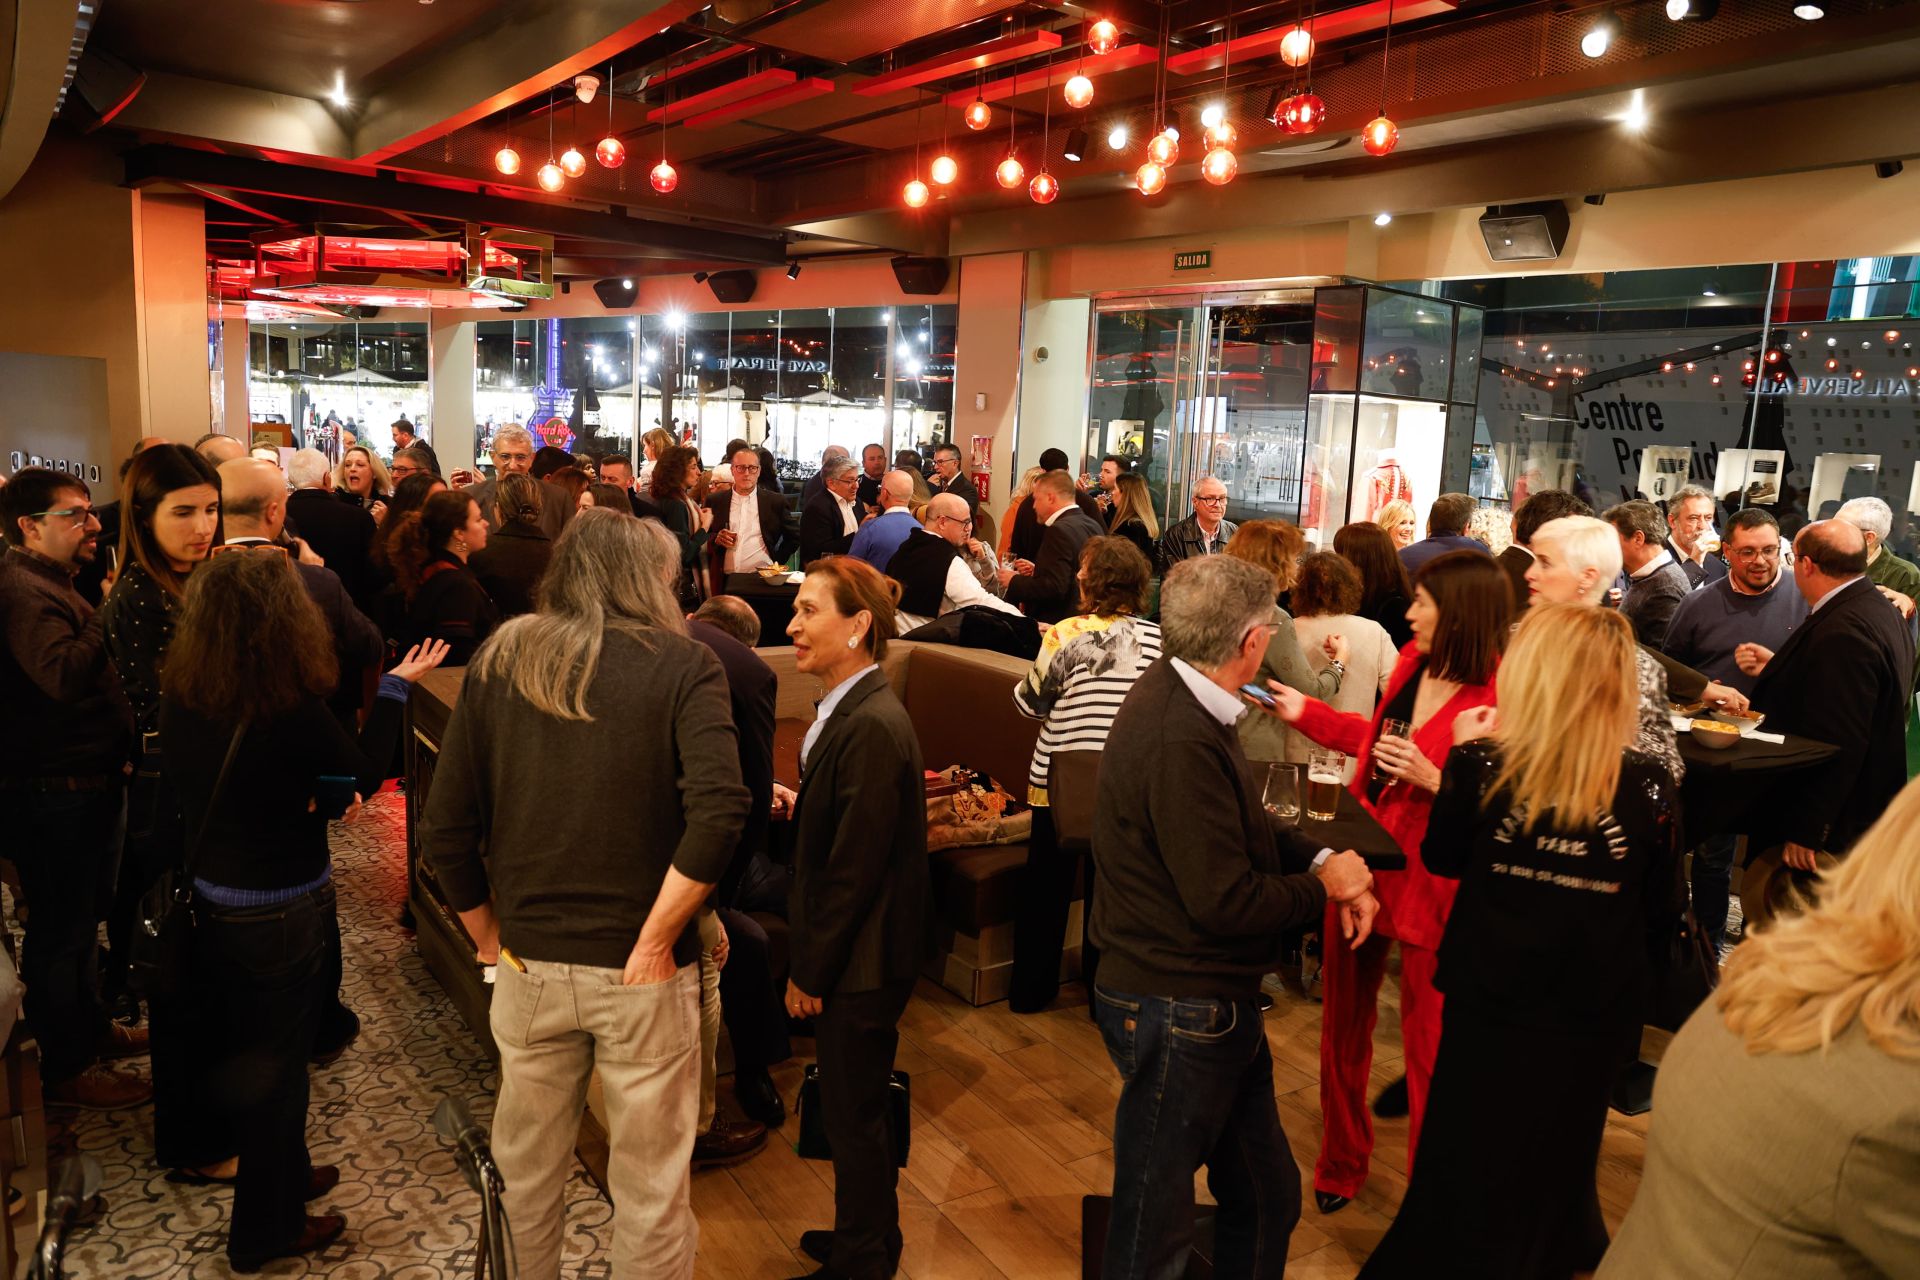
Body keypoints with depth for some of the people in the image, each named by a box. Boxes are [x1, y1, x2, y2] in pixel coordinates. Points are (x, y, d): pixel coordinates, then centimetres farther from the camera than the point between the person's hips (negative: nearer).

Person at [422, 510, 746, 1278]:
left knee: (528, 1166, 24)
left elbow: (445, 833, 0)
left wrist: (491, 938, 11)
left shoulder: (500, 661, 2)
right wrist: (655, 940, -16)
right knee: (649, 1183, 14)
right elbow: (719, 810, -23)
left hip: (529, 963, 4)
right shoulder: (683, 664, -8)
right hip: (641, 975, -3)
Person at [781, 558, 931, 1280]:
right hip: (855, 953, 9)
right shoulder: (850, 712, 4)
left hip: (862, 961, -9)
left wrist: (810, 972, -16)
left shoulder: (872, 727, -25)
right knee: (856, 1106, 24)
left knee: (854, 1113, 9)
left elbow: (854, 870, -23)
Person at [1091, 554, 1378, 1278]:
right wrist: (1324, 885, -10)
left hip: (1216, 1000, 10)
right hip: (1176, 1012, -9)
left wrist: (1324, 861, -5)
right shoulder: (1181, 742, -28)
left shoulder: (1176, 697, 3)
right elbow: (1226, 902, -26)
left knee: (1266, 1197, 23)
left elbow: (1246, 831, 12)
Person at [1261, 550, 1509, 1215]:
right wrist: (1303, 712, 19)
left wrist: (1432, 779, -29)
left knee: (1427, 1043, 9)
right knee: (1344, 1023, 20)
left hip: (1429, 886, -7)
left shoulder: (1500, 699, -20)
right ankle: (1340, 1164, 42)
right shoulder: (1412, 662, 1)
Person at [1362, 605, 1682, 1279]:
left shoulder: (1482, 764, -18)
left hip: (1487, 1009, -1)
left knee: (1464, 1169, 19)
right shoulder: (1651, 787, -15)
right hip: (1593, 1023, 1)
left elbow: (1441, 856, 1)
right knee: (1554, 1166, 25)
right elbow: (1659, 914, -3)